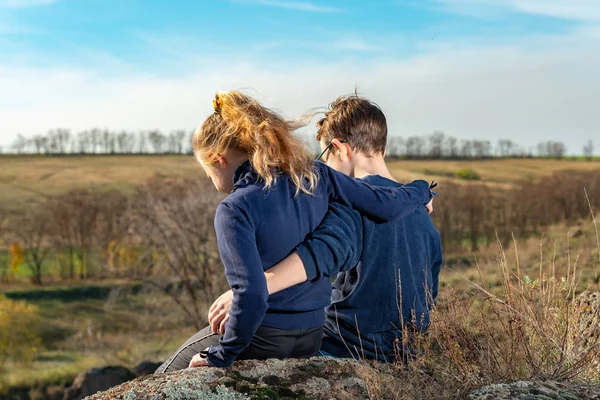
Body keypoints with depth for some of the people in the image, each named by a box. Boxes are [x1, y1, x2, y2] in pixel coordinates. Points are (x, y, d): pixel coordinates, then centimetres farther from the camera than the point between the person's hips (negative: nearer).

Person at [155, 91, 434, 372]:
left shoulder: (234, 209, -20)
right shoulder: (314, 175, -4)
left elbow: (251, 295, -27)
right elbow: (386, 206, -1)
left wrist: (221, 355, -14)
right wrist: (421, 190, 20)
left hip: (261, 338, -7)